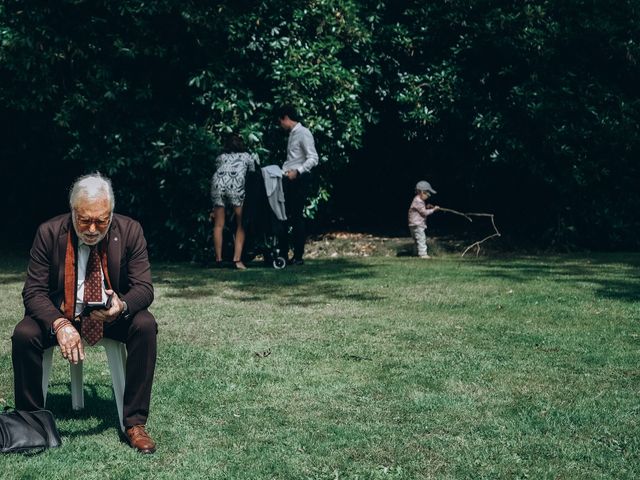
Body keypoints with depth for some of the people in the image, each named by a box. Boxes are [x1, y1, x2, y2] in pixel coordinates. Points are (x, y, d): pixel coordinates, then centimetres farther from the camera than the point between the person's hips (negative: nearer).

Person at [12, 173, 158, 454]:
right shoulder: (49, 233, -13)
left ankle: (134, 422, -20)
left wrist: (122, 305, -37)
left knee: (145, 325, -29)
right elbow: (34, 291, -13)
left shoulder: (130, 231, -12)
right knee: (23, 334, -28)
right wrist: (59, 323, -34)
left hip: (113, 314, 0)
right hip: (59, 314, 0)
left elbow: (144, 288, -12)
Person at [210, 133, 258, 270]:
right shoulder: (247, 156, 30)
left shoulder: (220, 157, 34)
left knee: (218, 225, 10)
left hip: (217, 183, 2)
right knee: (241, 225, 5)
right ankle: (237, 259, -6)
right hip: (236, 184, -2)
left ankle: (218, 260, 9)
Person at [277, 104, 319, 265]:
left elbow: (313, 159, -16)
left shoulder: (303, 133, -9)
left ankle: (298, 256, -1)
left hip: (299, 180, -9)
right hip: (288, 179, 9)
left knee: (297, 217, -6)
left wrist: (297, 171, -25)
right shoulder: (292, 134, 18)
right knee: (283, 216, 7)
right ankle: (282, 253, 10)